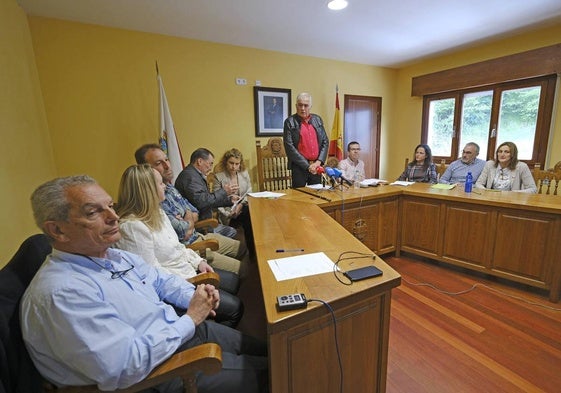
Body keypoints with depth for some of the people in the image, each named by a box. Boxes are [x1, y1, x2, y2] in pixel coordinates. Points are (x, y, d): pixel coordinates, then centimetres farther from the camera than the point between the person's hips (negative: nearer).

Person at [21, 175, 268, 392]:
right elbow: (126, 367, -31)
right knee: (261, 372, 3)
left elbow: (160, 279, 12)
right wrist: (190, 319, -21)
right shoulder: (62, 292, -29)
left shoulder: (113, 255, -1)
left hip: (181, 330, 8)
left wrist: (195, 297, -7)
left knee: (263, 350, 18)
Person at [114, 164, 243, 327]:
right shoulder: (132, 227, -27)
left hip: (187, 269, 10)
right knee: (235, 308, -8)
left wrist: (198, 261, 2)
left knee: (234, 281, 15)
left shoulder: (157, 212, 4)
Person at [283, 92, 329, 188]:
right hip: (299, 166, -4)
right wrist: (307, 166, -13)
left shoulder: (317, 120, 11)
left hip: (316, 166, 4)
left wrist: (319, 161, -4)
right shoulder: (290, 122, -3)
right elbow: (289, 147, -10)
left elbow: (325, 142, 11)